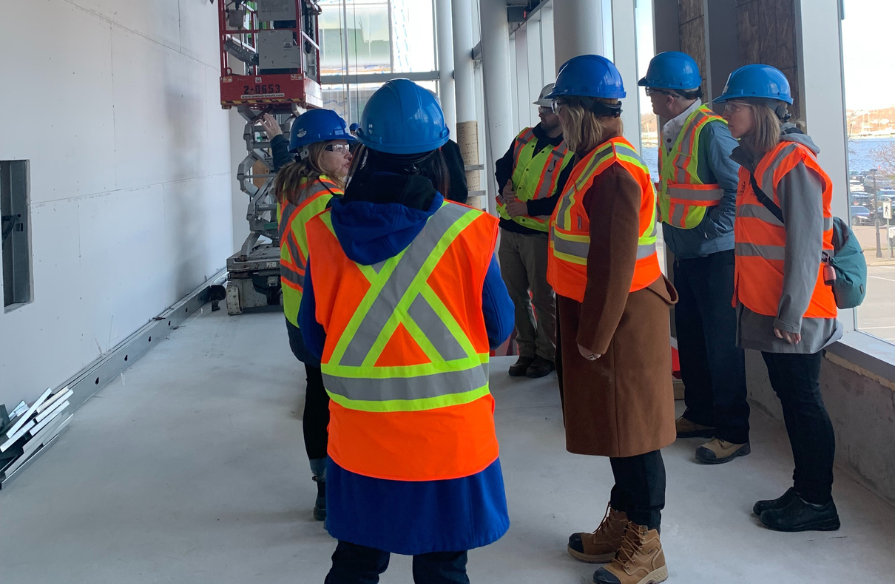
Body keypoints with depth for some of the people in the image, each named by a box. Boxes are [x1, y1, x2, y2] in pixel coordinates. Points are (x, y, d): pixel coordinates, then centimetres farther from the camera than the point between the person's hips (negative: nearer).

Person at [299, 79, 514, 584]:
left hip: (358, 433, 2)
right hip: (448, 432, -2)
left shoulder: (326, 230, -7)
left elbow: (314, 332, 3)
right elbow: (499, 328, -3)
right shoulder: (467, 230, -14)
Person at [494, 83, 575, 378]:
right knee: (514, 294, 11)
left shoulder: (571, 152, -11)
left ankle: (548, 354, 17)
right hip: (509, 229, 7)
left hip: (540, 234, -6)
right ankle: (527, 351, 23)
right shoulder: (525, 137, 10)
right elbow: (503, 165, 15)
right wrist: (506, 187, -6)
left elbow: (564, 199, -17)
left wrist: (528, 207, -22)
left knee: (542, 297, 2)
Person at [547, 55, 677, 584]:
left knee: (632, 430, 0)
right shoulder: (598, 160, 12)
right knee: (615, 425, 18)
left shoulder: (613, 172, -22)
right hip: (602, 313, 10)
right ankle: (621, 525, 33)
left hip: (624, 320, -10)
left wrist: (594, 336, -20)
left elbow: (614, 265, -25)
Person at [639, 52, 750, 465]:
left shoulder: (711, 130, -18)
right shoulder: (673, 131, 10)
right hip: (686, 254, 9)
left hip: (715, 255, -9)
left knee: (721, 343, -3)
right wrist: (672, 230, 12)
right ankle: (701, 415, 31)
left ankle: (734, 432, 6)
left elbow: (739, 190, -21)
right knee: (690, 337, 17)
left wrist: (708, 231, -18)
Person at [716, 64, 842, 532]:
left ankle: (818, 503, 11)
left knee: (803, 401, 0)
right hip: (763, 308, 9)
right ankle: (804, 490, 25)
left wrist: (791, 315, -20)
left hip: (793, 314, -9)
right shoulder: (754, 161, 14)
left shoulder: (794, 163, -14)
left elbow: (806, 245, -18)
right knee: (789, 398, 14)